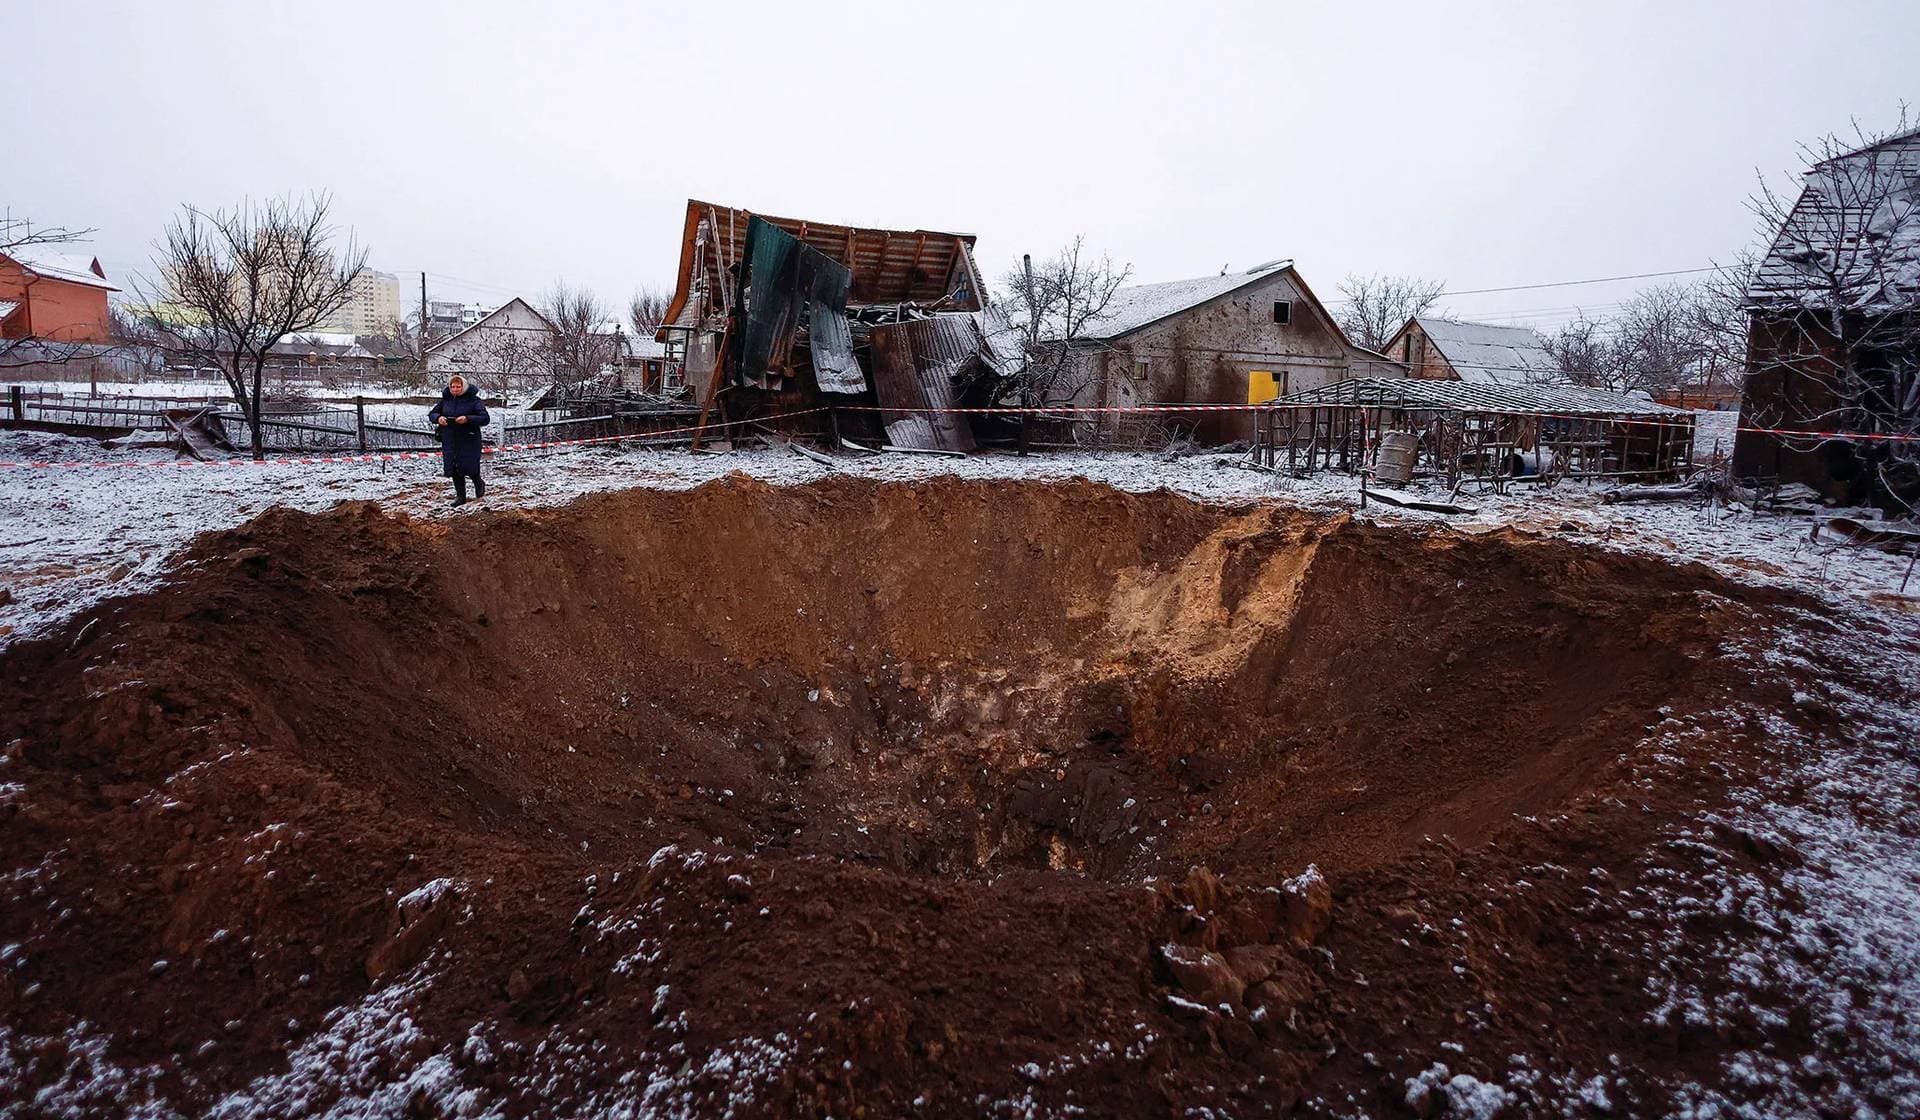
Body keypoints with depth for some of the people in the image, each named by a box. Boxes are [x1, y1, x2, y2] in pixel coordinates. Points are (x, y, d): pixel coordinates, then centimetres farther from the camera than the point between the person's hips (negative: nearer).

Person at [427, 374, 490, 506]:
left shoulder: (473, 400, -7)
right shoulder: (446, 400, 7)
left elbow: (485, 419, -14)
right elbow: (432, 414, 14)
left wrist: (468, 419, -28)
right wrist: (438, 418, -10)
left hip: (468, 440, -5)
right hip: (449, 440, 5)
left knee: (468, 466, -7)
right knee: (454, 469, 6)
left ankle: (479, 485, 25)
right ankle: (461, 496, 19)